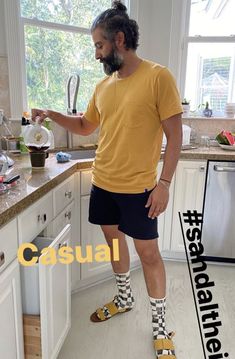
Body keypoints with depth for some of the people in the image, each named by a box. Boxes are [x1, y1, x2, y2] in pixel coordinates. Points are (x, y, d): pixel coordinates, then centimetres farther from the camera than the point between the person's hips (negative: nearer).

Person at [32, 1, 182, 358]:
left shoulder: (158, 76, -11)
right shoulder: (103, 86, 8)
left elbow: (174, 135, -11)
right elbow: (85, 125, 21)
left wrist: (164, 183, -15)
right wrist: (53, 115, 7)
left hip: (137, 188, -6)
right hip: (102, 183, 7)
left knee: (149, 253, 4)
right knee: (114, 239, 19)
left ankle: (160, 326, 25)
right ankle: (124, 297, 43)